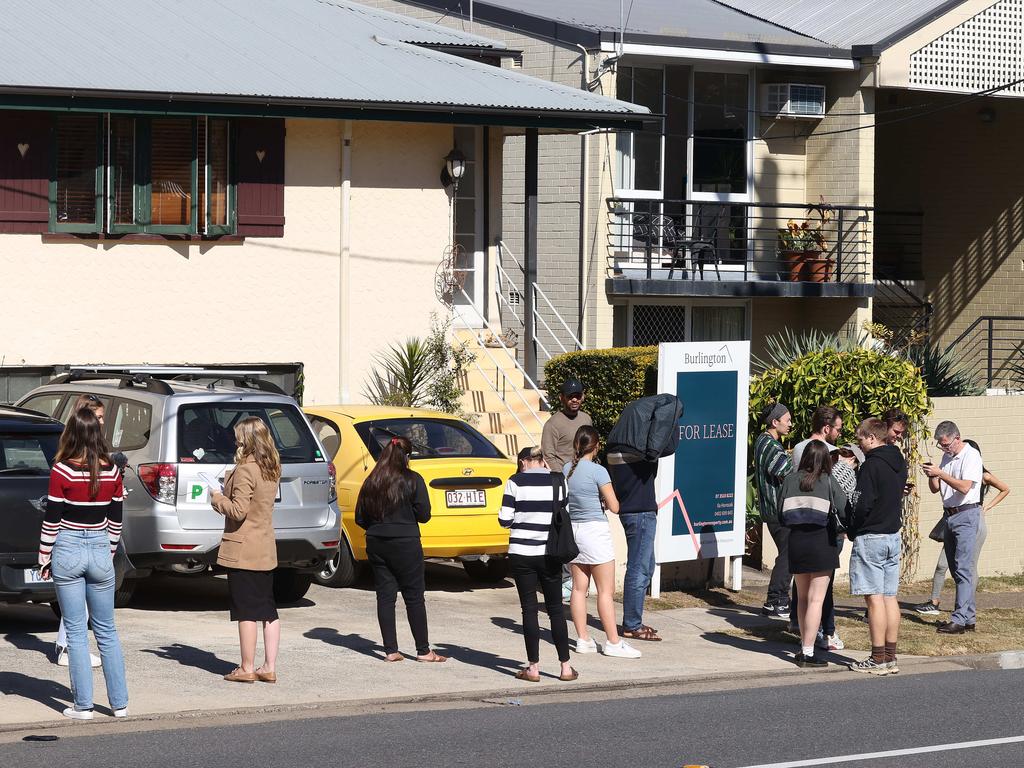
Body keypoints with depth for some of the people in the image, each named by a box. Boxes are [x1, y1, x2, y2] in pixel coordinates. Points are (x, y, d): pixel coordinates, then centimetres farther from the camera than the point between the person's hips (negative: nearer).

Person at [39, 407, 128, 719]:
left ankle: (83, 705, 3)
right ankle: (119, 703, 12)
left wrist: (44, 558, 1)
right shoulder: (111, 471, 0)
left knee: (76, 632, 2)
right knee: (107, 631, 12)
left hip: (67, 552, -3)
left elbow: (51, 520, -8)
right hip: (100, 552, 3)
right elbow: (115, 520, 7)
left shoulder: (62, 471, -11)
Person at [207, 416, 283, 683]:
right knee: (268, 610, 10)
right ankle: (269, 667, 13)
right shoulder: (272, 469, 8)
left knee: (246, 611, -3)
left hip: (243, 549, -8)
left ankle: (247, 668, 1)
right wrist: (226, 496, 13)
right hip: (266, 549, 8)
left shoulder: (245, 470, -18)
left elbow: (238, 510, -21)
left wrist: (217, 499, -6)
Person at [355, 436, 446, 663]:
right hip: (405, 544, -4)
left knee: (385, 596, 8)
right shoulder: (412, 480, -8)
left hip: (376, 544, 4)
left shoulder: (371, 482, 5)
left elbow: (360, 518, 8)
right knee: (414, 597, 2)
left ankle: (391, 650, 6)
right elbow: (423, 514, -8)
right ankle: (423, 651, 5)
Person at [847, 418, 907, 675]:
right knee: (890, 597, 10)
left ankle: (878, 659, -5)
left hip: (871, 537, -8)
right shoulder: (899, 463, 11)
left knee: (874, 598, -5)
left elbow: (863, 504, -19)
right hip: (893, 535, 8)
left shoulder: (872, 465, -16)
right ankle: (890, 658, 12)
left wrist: (851, 531, -3)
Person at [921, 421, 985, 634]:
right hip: (949, 516, 9)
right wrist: (932, 475, -4)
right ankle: (969, 618, 13)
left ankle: (960, 620, -17)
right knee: (956, 569, 9)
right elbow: (935, 489, 16)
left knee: (963, 569, -12)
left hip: (966, 515, -9)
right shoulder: (946, 457, 15)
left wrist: (940, 473, -21)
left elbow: (964, 487, -21)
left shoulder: (971, 456, -10)